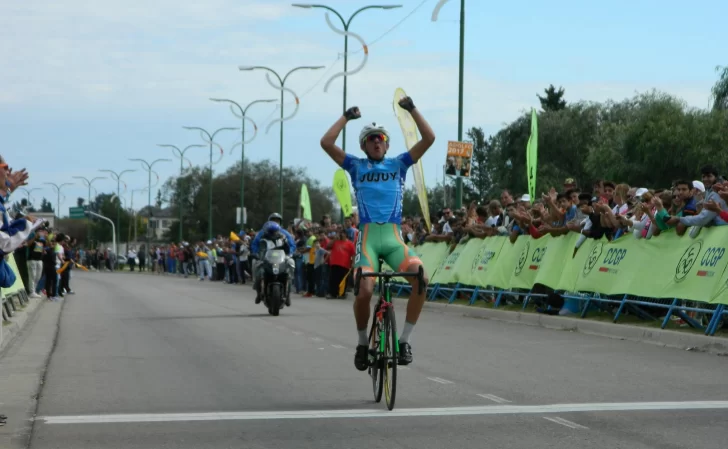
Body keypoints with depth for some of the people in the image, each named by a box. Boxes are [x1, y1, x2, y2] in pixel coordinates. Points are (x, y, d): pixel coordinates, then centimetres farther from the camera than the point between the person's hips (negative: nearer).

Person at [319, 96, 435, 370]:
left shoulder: (399, 164, 17)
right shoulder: (356, 166, 14)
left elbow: (429, 138, 7)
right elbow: (326, 143, 1)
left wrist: (412, 110, 3)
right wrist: (347, 117, 7)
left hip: (394, 238, 1)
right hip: (367, 237, -1)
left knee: (422, 278, -27)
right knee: (365, 290, -24)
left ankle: (404, 340, -13)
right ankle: (362, 343, 4)